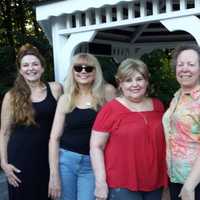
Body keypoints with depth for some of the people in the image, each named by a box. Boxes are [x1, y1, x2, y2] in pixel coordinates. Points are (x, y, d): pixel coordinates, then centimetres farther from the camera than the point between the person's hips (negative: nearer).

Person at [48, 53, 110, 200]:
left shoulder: (105, 97, -1)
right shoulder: (65, 99, 1)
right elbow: (54, 138, 0)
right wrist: (54, 175, -4)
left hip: (92, 164, -1)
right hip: (66, 160, 1)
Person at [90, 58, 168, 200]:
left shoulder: (158, 106, 5)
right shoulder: (111, 109, -10)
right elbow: (96, 147, -9)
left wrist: (166, 176, 13)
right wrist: (100, 182, -12)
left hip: (155, 183, 5)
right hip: (122, 185, -5)